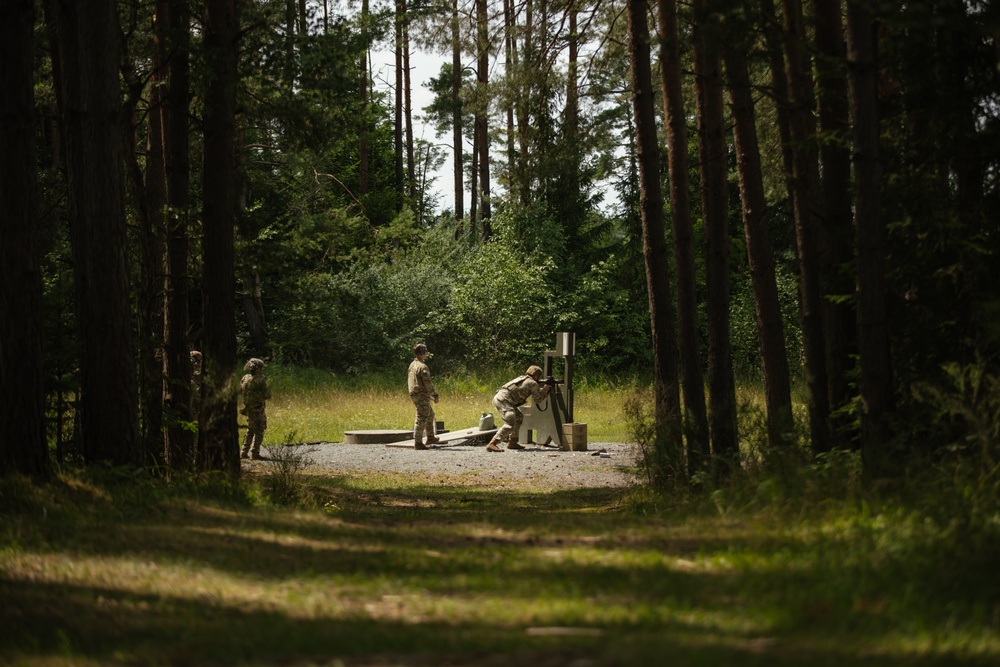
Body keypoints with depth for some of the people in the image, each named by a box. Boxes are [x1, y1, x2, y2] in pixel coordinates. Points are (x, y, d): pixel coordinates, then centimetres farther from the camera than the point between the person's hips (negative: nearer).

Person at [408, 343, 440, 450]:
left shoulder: (412, 365, 12)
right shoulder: (423, 367, -18)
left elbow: (409, 381, 20)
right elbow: (427, 383, -19)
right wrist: (434, 395, -8)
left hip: (413, 394, 10)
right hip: (422, 396, -10)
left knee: (430, 414, 23)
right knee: (421, 418, -5)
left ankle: (430, 437, 31)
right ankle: (418, 443, -4)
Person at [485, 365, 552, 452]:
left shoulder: (524, 378, 26)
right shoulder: (533, 383, 1)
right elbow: (538, 399, 9)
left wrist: (543, 387, 33)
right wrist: (545, 389, 21)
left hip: (499, 398, 10)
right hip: (503, 400, -10)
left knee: (519, 417, 23)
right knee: (510, 424, -20)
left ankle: (512, 443, 23)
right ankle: (492, 444, -31)